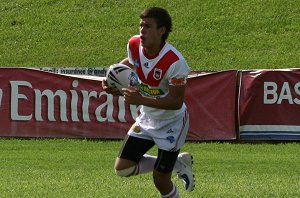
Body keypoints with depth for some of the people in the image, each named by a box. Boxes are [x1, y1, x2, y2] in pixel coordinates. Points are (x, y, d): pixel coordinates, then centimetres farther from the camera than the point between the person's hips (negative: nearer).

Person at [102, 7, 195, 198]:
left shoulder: (175, 62, -31)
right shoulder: (134, 44, -12)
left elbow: (176, 102, -28)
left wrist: (141, 100, -38)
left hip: (171, 123, -7)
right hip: (147, 119, 7)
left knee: (161, 182, -3)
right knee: (122, 168, 2)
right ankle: (178, 163, 20)